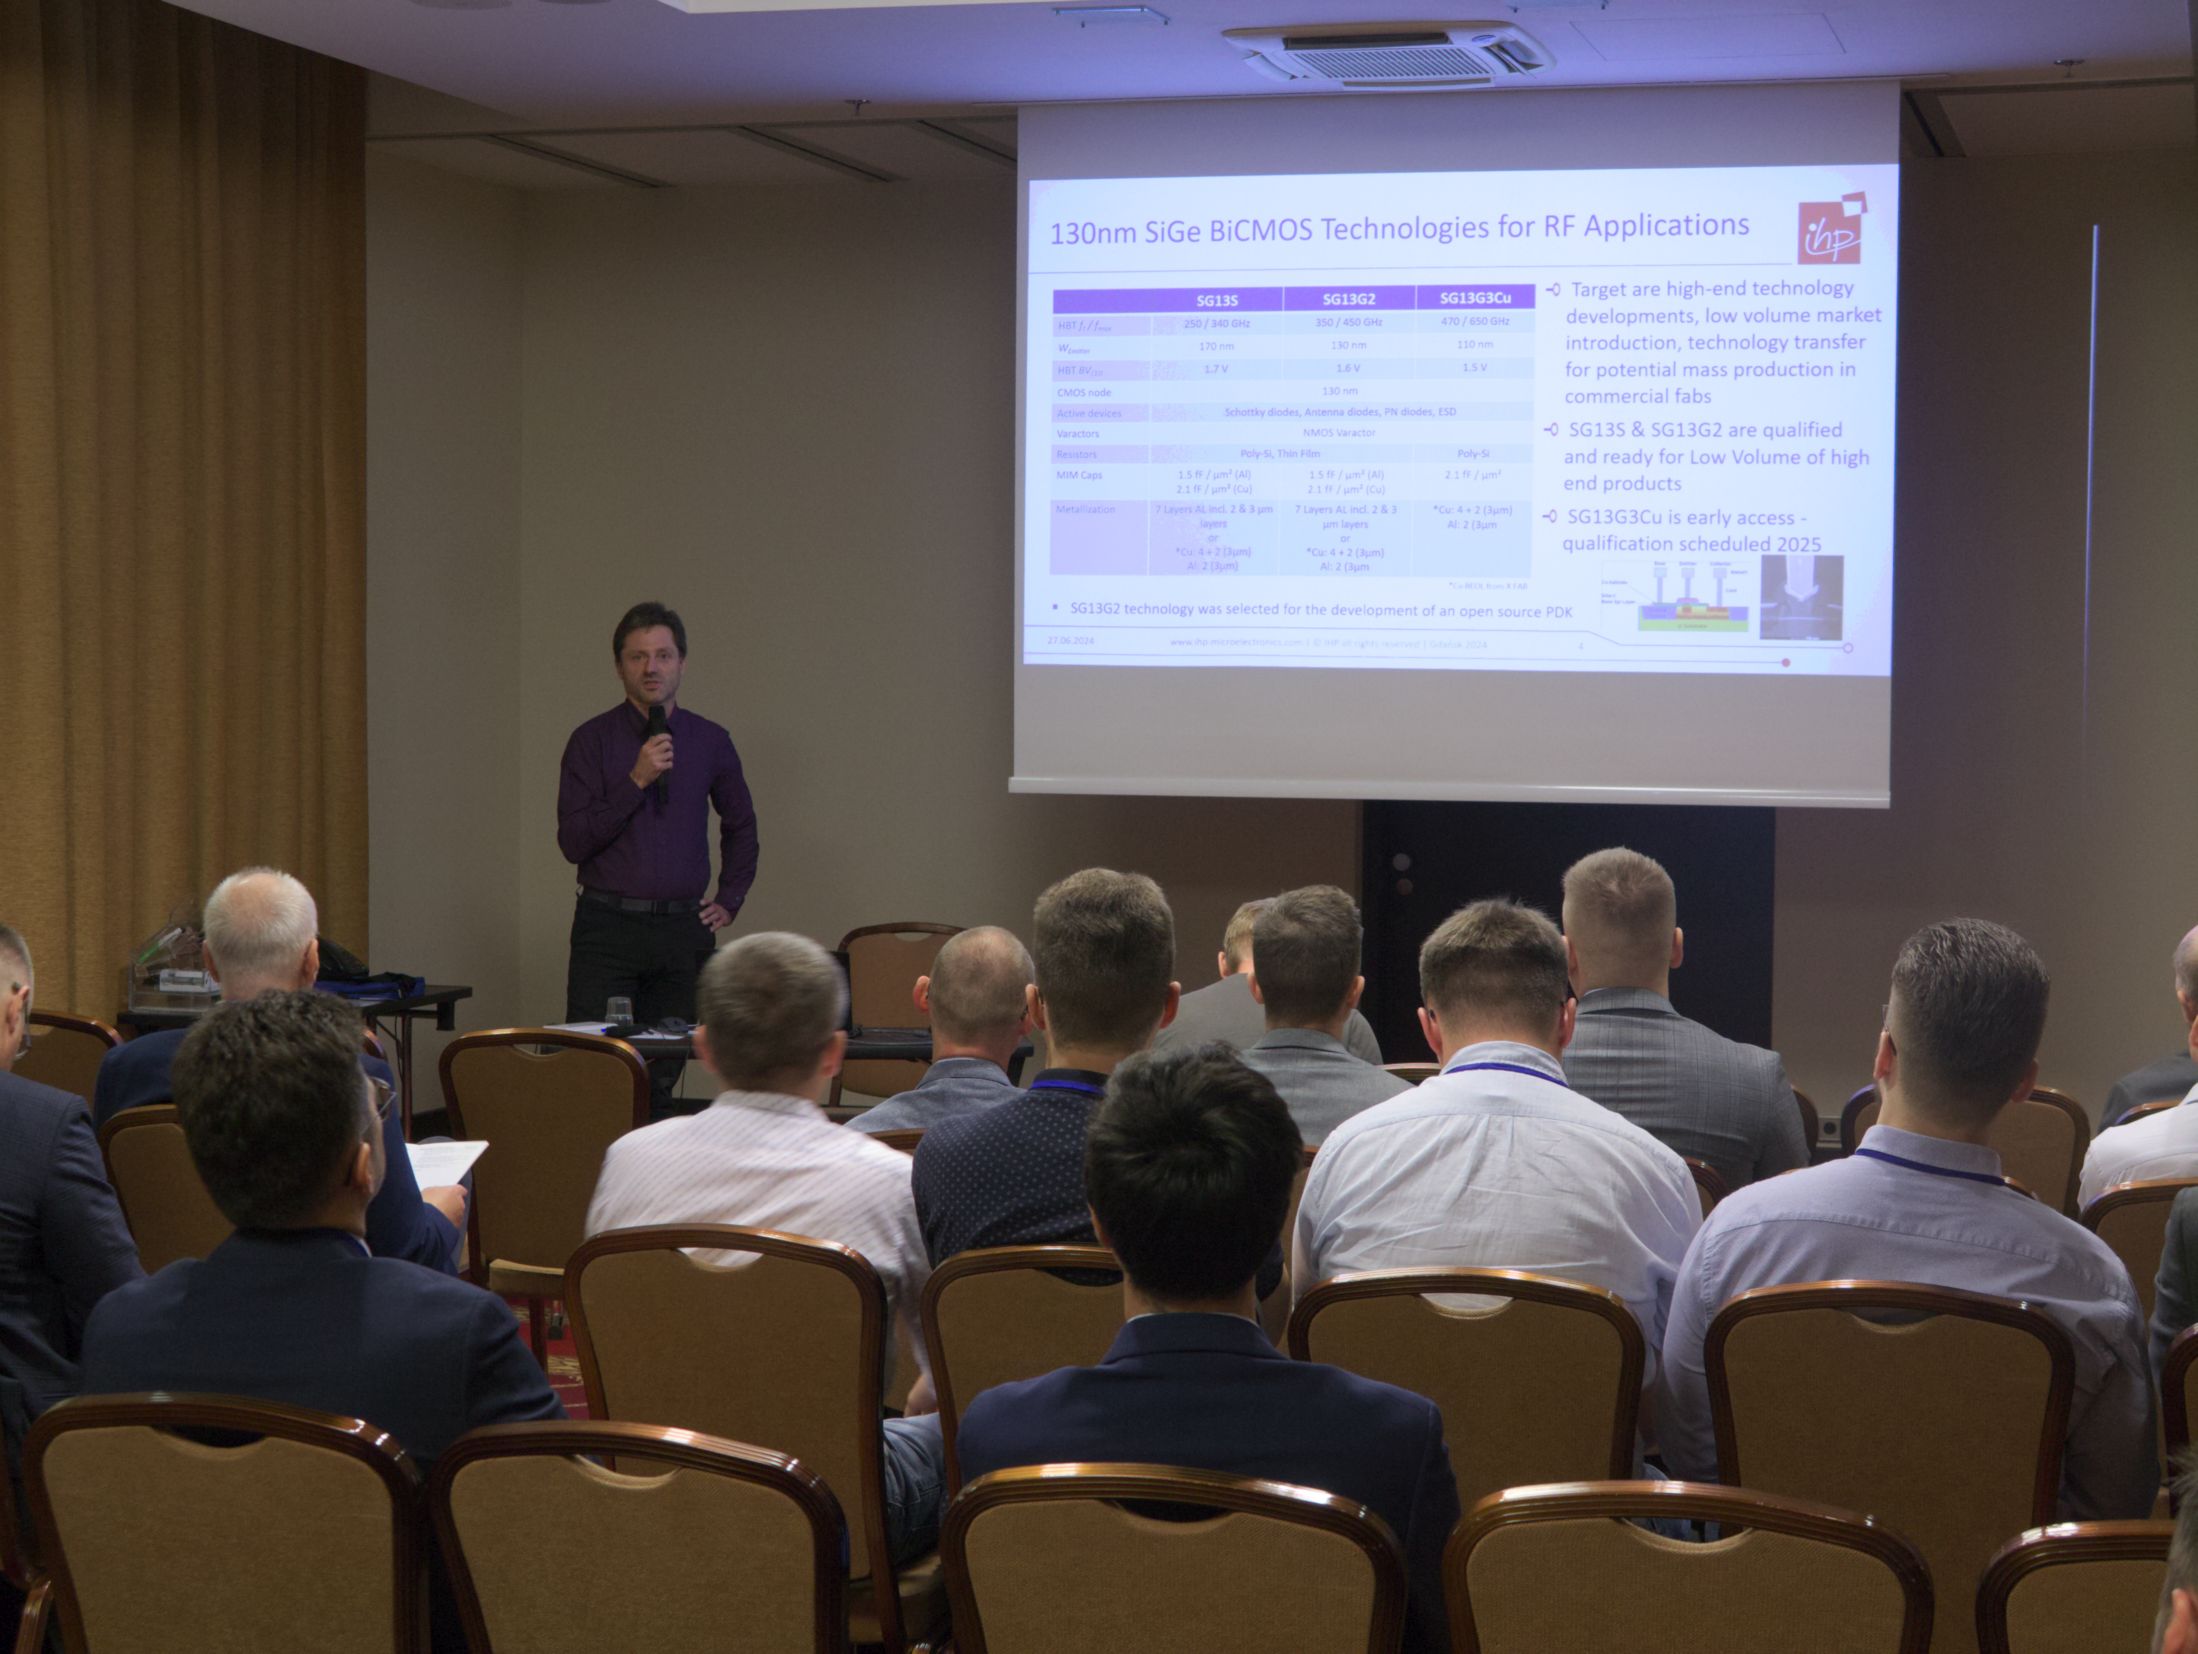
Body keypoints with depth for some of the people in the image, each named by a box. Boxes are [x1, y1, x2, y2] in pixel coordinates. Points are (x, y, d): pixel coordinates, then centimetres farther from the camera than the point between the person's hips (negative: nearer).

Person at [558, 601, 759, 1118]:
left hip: (683, 931, 3)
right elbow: (573, 841, -8)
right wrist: (636, 781, -15)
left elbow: (740, 826, 25)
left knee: (662, 1078, 3)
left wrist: (729, 901, 16)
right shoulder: (592, 741, 0)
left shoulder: (710, 741, 9)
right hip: (608, 927, -2)